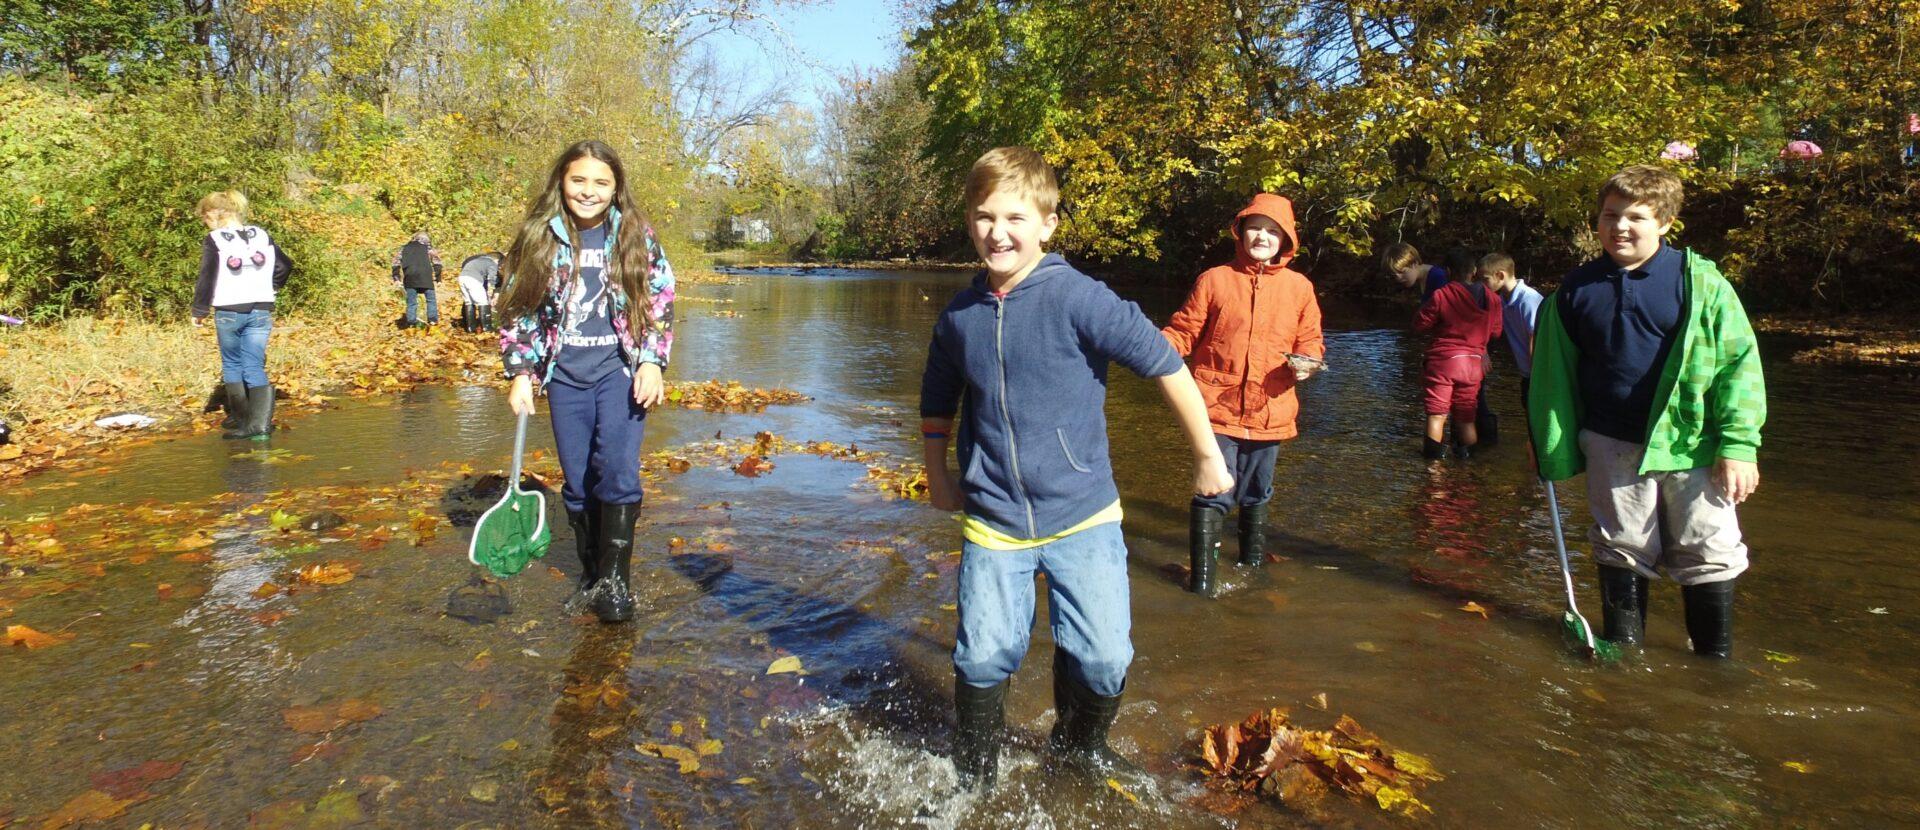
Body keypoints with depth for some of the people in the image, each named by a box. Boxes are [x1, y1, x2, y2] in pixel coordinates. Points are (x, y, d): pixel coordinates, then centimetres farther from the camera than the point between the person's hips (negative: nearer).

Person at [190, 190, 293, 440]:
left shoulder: (213, 240, -6)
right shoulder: (261, 235, 6)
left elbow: (207, 278, -9)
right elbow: (285, 264, 12)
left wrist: (200, 311, -1)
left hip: (228, 312, -3)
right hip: (261, 311, 3)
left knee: (232, 365, 14)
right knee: (255, 367, 4)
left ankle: (240, 418, 16)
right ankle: (260, 423, -6)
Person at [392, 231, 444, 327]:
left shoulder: (404, 248, 24)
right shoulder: (428, 247, 16)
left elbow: (396, 263, 15)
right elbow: (436, 262, 5)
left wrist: (396, 278, 16)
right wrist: (438, 278, 6)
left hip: (409, 276, 2)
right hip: (425, 275, -2)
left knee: (411, 301, 8)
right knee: (431, 299, 8)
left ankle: (411, 322, 6)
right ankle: (433, 319, 2)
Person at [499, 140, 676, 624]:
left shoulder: (635, 235, 1)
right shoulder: (539, 238, 3)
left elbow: (661, 301, 3)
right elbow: (519, 310, 7)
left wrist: (652, 363, -6)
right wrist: (521, 373, 1)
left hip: (621, 369, -2)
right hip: (565, 374, 2)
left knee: (617, 471, -15)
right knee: (578, 480, 8)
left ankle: (615, 579, -3)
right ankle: (590, 576, 23)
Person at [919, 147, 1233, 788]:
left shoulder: (1078, 298, -15)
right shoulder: (959, 316, 1)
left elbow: (1167, 366, -11)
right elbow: (937, 404, 19)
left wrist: (1208, 456, -6)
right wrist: (938, 477, 18)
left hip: (1082, 517, -2)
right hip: (992, 523, 3)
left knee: (1103, 658, -2)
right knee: (983, 658, 4)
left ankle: (1079, 746, 31)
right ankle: (973, 774, 30)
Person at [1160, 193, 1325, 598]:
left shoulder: (1299, 287, 7)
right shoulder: (1214, 280, -1)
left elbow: (1310, 340, 13)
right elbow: (1183, 333, 0)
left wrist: (1306, 362, -9)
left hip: (1271, 412, 4)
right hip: (1219, 410, -3)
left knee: (1256, 495, 19)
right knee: (1214, 494, -7)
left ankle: (1253, 564, 39)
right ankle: (1202, 577, 5)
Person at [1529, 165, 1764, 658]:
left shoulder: (1700, 281, -5)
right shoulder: (1576, 290, 2)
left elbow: (1739, 362, -6)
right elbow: (1553, 378, 7)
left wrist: (1738, 446, -11)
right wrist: (1556, 452, 8)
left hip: (1692, 444, -2)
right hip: (1613, 447, 2)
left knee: (1709, 556, 6)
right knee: (1621, 552, 13)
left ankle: (1716, 656, 25)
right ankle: (1620, 650, 29)